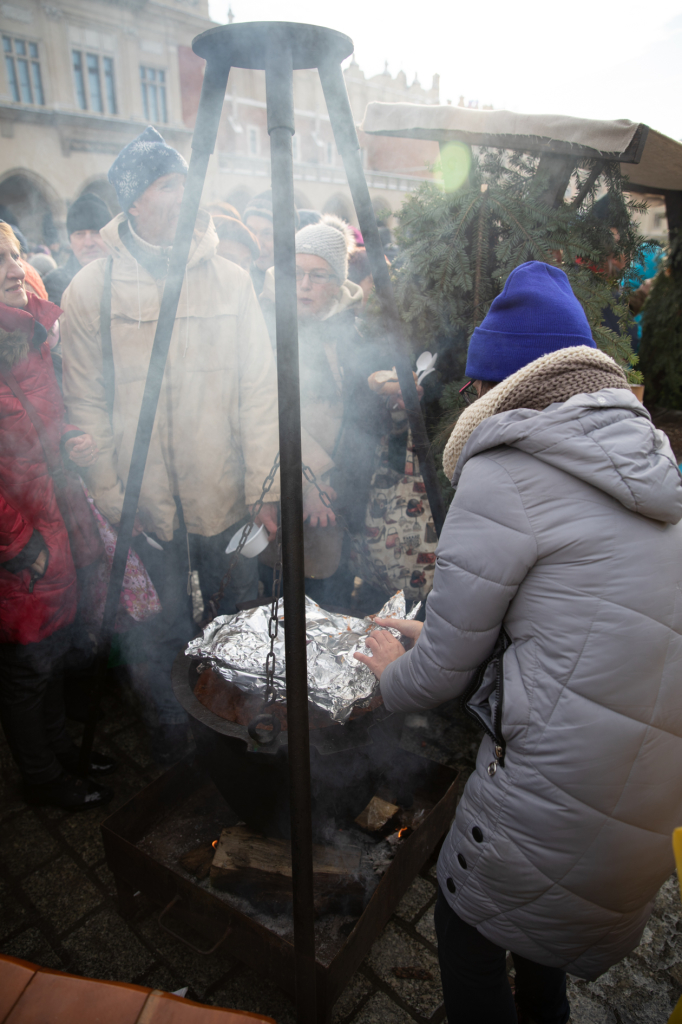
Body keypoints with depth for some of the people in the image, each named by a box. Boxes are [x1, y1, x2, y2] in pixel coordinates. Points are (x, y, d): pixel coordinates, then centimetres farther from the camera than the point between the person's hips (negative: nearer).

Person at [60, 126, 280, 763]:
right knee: (159, 636, 10)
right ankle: (169, 746, 38)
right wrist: (110, 502, -5)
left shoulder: (230, 281, 1)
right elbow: (87, 408, -1)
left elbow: (258, 392, 0)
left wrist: (265, 488, -5)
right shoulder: (90, 290, -3)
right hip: (143, 507, -1)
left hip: (227, 498, 2)